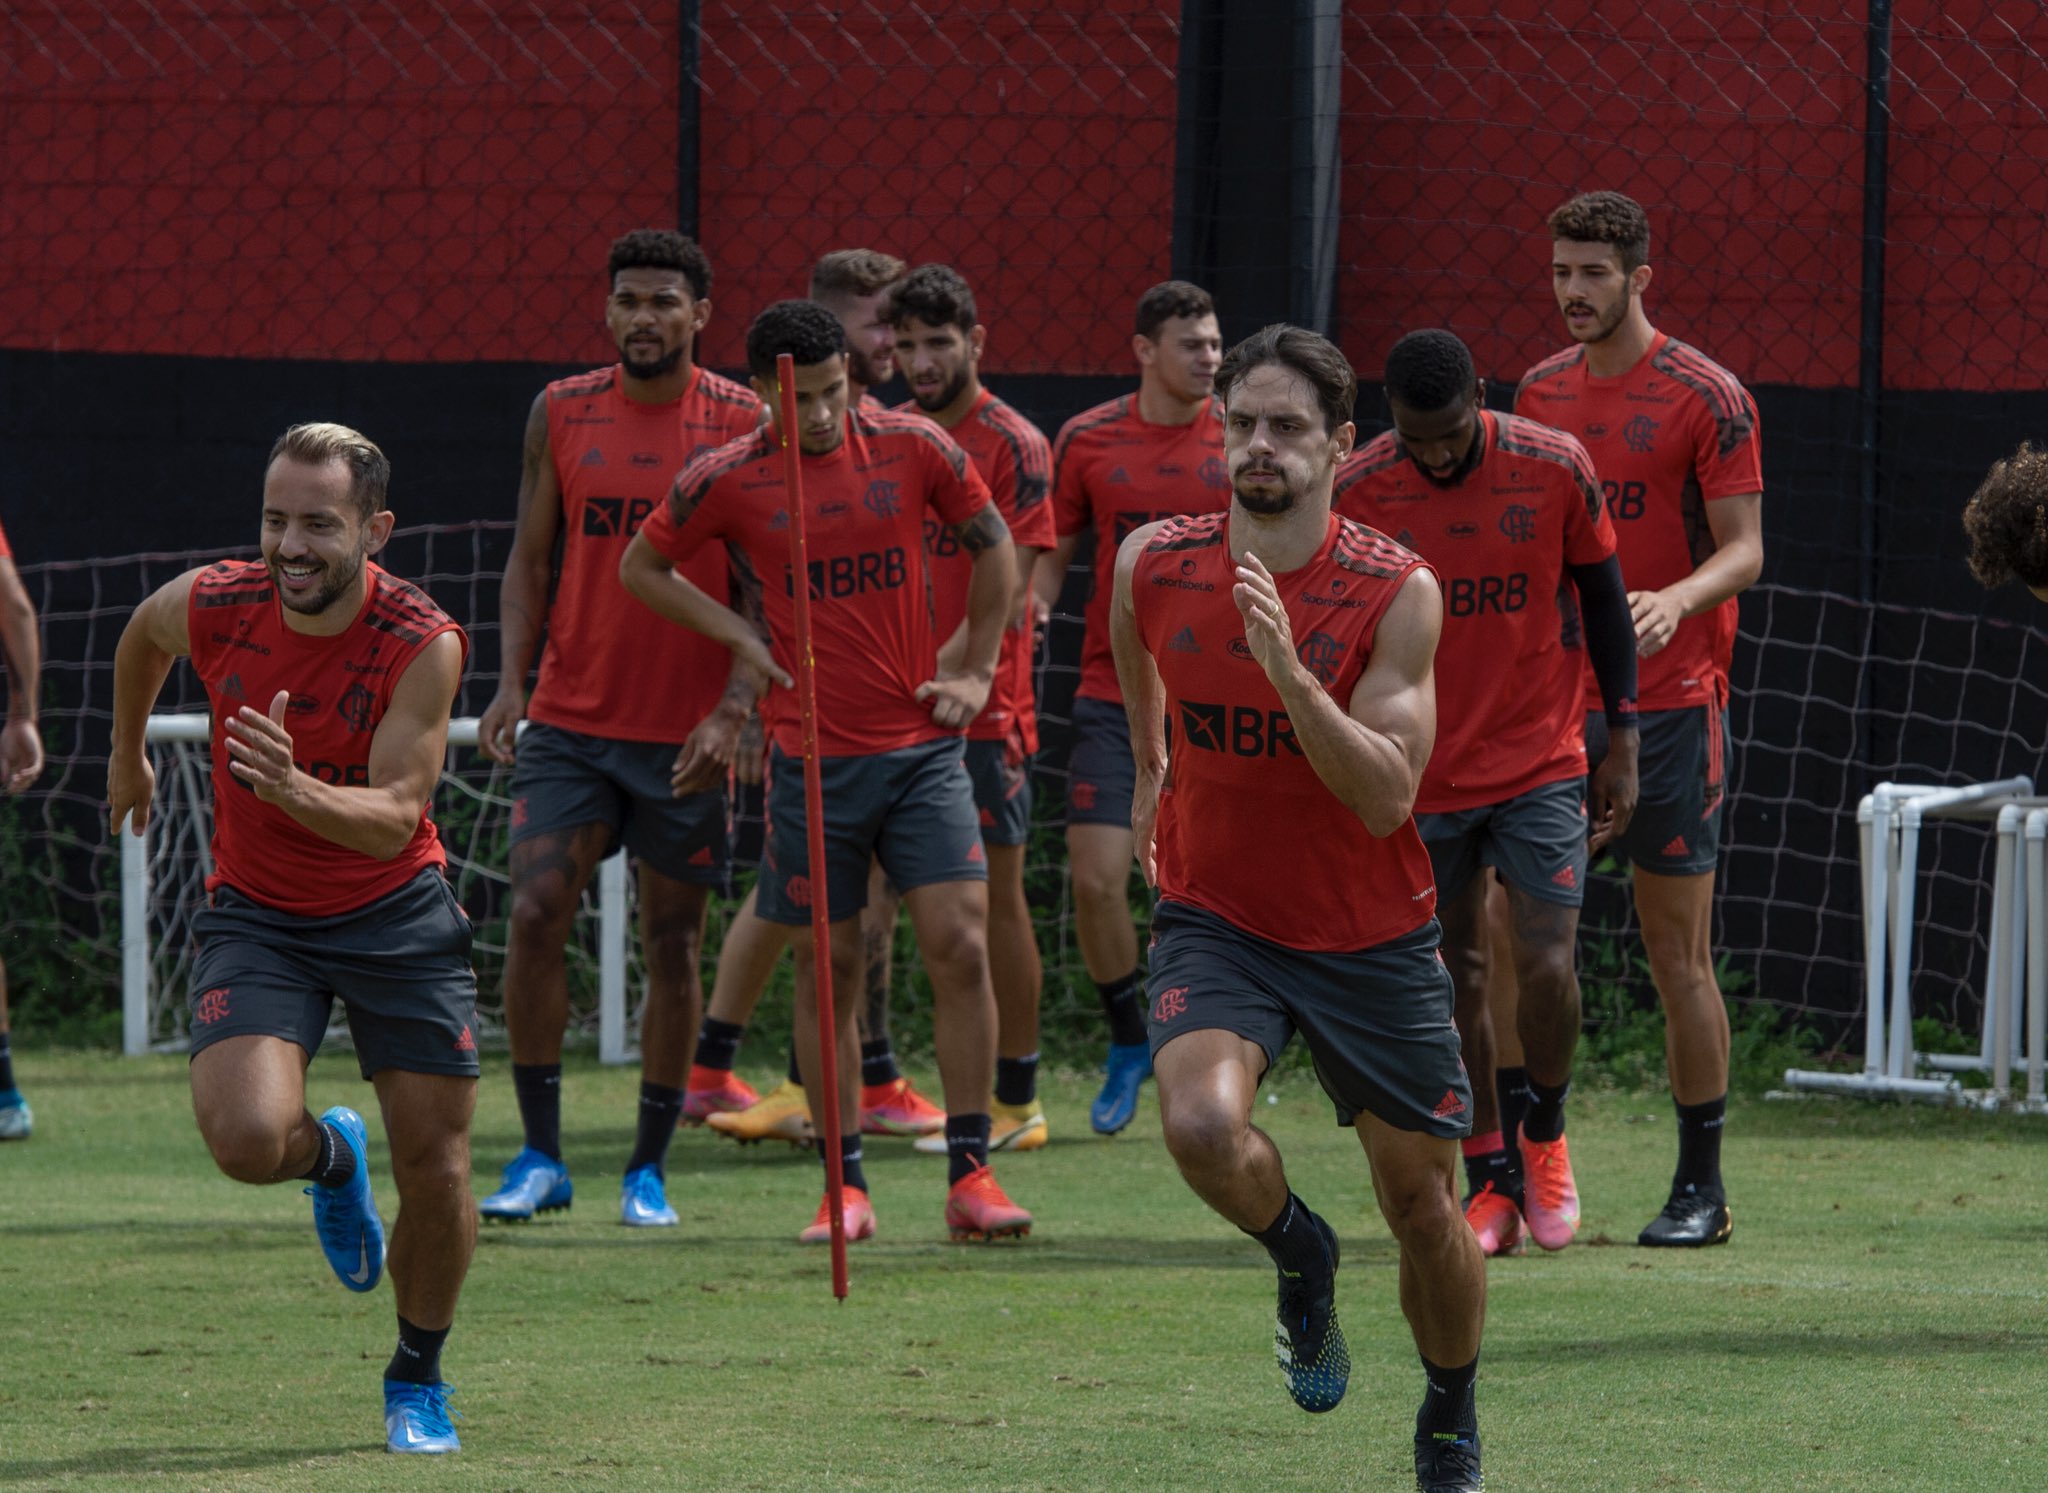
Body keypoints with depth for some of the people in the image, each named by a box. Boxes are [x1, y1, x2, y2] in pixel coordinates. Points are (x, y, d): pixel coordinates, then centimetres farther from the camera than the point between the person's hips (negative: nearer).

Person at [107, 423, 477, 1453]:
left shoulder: (423, 646, -21)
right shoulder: (212, 607, -15)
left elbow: (395, 819, -25)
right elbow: (142, 634, 11)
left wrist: (298, 791, -44)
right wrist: (127, 752, 26)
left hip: (395, 914, -1)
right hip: (256, 914, 1)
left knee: (436, 1170, -3)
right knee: (247, 1138, -24)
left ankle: (418, 1378, 25)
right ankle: (331, 1158, 16)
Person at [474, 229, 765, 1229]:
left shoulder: (745, 427, -3)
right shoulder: (560, 414, 5)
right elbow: (530, 559, 11)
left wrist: (733, 709, -14)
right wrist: (511, 683, -3)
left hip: (686, 734, -2)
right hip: (569, 722, 2)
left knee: (671, 948, 4)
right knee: (534, 916, -10)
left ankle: (650, 1170, 15)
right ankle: (540, 1157, 0)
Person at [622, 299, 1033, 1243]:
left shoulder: (913, 450, -1)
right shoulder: (726, 480, -4)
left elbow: (992, 545, 14)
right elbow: (642, 568, 11)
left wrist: (976, 669, 9)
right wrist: (741, 636, 0)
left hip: (922, 744, 1)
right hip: (812, 758, -1)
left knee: (960, 946, -9)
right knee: (827, 967, 3)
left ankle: (969, 1176, -3)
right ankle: (846, 1187, 11)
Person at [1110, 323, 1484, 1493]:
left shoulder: (1398, 592, -16)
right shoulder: (1155, 565, -7)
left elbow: (1387, 797, -24)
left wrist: (1286, 668, -35)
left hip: (1372, 938, -1)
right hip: (1216, 922, 1)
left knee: (1422, 1204, 6)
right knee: (1202, 1124, -28)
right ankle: (1301, 1256, 7)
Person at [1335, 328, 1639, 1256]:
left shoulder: (1554, 469, -9)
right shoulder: (1356, 493, -9)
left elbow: (1603, 600, 4)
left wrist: (1623, 743, 3)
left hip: (1541, 764, -1)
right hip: (1423, 779, 1)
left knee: (1545, 965, -10)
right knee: (1455, 979, 4)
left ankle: (1545, 1136, 16)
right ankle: (1490, 1181, 16)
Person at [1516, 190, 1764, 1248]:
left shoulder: (1706, 397, -5)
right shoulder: (1540, 392, 12)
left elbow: (1744, 548, -7)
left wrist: (1676, 601, -26)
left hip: (1669, 702, -5)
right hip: (1554, 703, 5)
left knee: (1676, 950, -1)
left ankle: (1701, 1189, 6)